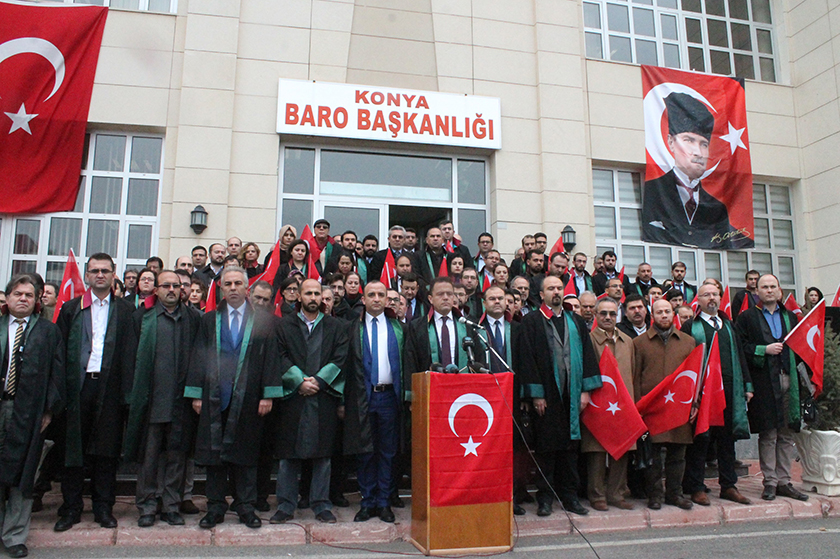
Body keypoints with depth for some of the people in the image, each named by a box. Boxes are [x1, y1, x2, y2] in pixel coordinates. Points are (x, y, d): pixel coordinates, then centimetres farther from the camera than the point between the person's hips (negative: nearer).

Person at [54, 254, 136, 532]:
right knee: (73, 447, 6)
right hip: (78, 385, 1)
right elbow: (60, 350, 6)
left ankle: (104, 508, 17)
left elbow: (130, 351, 2)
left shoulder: (125, 310, 7)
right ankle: (71, 508, 19)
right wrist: (61, 388, -4)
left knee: (106, 449, 5)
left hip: (109, 386, -1)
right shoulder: (71, 308, 10)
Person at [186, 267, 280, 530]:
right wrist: (196, 394, 1)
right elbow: (199, 357, 8)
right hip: (215, 397, 2)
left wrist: (268, 395, -6)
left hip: (248, 398, -1)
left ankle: (246, 508, 17)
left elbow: (270, 358, 1)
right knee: (214, 452, 6)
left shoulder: (263, 321, 5)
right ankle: (215, 508, 18)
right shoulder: (209, 320, 11)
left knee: (245, 454, 5)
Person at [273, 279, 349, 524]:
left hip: (324, 396, 0)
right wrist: (300, 381, -11)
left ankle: (321, 505, 15)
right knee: (288, 454, 4)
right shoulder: (284, 325, 10)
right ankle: (286, 506, 15)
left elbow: (340, 358, 1)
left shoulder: (336, 327, 11)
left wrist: (318, 380, -10)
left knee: (323, 453, 4)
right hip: (293, 396, 0)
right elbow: (281, 357, -1)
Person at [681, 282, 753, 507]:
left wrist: (747, 385, 10)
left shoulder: (728, 325, 17)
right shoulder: (690, 327, 0)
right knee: (700, 438, -1)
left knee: (727, 438, 10)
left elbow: (739, 355, 17)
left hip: (729, 389, 5)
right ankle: (696, 487, 7)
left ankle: (728, 486, 20)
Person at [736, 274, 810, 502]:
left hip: (788, 380, 4)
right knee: (768, 434, -1)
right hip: (764, 383, -4)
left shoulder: (790, 317, 17)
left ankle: (784, 481, 16)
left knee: (787, 434, 8)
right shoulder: (747, 317, 3)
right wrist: (765, 350, -14)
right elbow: (741, 348, -5)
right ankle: (770, 482, 7)